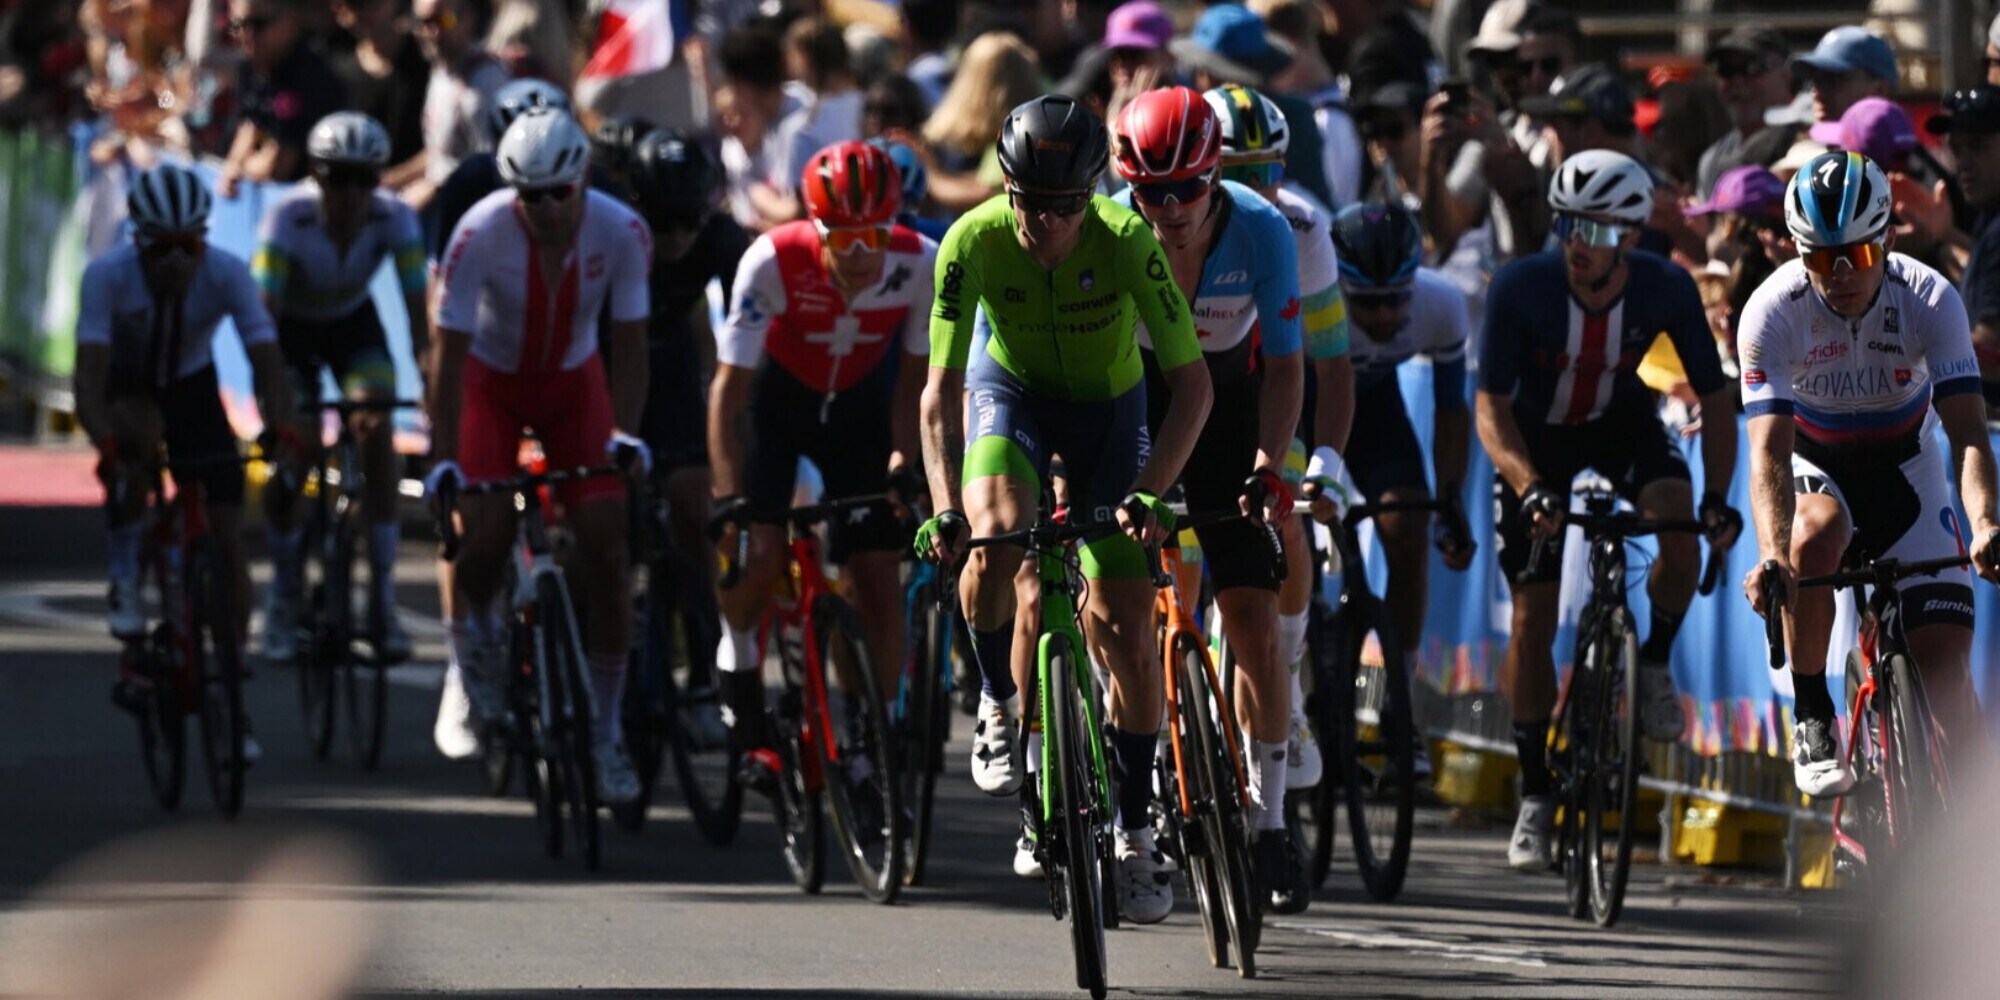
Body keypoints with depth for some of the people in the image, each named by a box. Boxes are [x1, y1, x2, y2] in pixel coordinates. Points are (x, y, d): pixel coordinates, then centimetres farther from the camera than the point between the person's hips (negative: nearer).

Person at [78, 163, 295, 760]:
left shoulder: (227, 275, -27)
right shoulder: (108, 275, -31)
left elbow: (267, 363, -30)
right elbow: (89, 373, -37)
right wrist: (104, 444, -53)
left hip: (192, 388, 2)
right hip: (126, 390, -2)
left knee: (228, 536, -7)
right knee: (138, 442, -39)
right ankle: (125, 581, -20)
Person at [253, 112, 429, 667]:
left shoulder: (394, 220, -27)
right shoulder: (287, 219, -33)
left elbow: (419, 313, -29)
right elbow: (263, 312, -36)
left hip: (353, 323, 1)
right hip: (292, 326, -1)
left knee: (377, 431, -20)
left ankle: (383, 600, -14)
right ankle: (286, 596, 1)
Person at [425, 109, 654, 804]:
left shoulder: (622, 233, -23)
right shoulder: (482, 234, -29)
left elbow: (629, 346, -16)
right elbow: (451, 352, -26)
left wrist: (624, 434, -30)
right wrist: (443, 460, -31)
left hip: (572, 381, 1)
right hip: (492, 380, -1)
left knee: (604, 544, -11)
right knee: (485, 531, -20)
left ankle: (606, 730, -5)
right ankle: (479, 630, 16)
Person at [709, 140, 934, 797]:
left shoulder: (920, 266, -26)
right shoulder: (773, 262, -32)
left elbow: (913, 374, -11)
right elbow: (729, 386, -28)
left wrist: (905, 461, -22)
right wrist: (728, 497, -34)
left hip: (859, 404, 2)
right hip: (777, 397, -2)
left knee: (879, 577, -7)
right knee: (758, 552, -21)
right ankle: (738, 658, 9)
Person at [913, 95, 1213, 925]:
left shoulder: (1125, 242, -30)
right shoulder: (975, 242, -28)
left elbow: (1192, 381, -28)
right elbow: (941, 388, -26)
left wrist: (1148, 492, -39)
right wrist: (945, 507, -39)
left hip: (1108, 406, 0)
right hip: (1012, 392, 0)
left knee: (1126, 632, -6)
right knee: (992, 545, -32)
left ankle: (1135, 831, 8)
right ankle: (997, 702, -4)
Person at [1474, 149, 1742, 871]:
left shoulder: (1666, 290, -25)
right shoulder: (1522, 288, -29)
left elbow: (1714, 398, -16)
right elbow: (1491, 406, -27)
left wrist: (1717, 496, -29)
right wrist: (1530, 488, -44)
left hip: (1622, 421, 1)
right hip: (1535, 438, -1)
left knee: (1679, 527, -30)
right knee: (1532, 617, -5)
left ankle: (1654, 664, -2)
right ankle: (1535, 794, 8)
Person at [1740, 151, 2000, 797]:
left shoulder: (1930, 300, -24)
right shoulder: (1773, 312, -26)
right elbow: (1768, 451, -33)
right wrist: (1771, 556, -51)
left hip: (1904, 468, 1)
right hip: (1816, 463, -1)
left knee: (1945, 663, -12)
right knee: (1814, 537, -37)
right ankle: (1813, 719, -18)